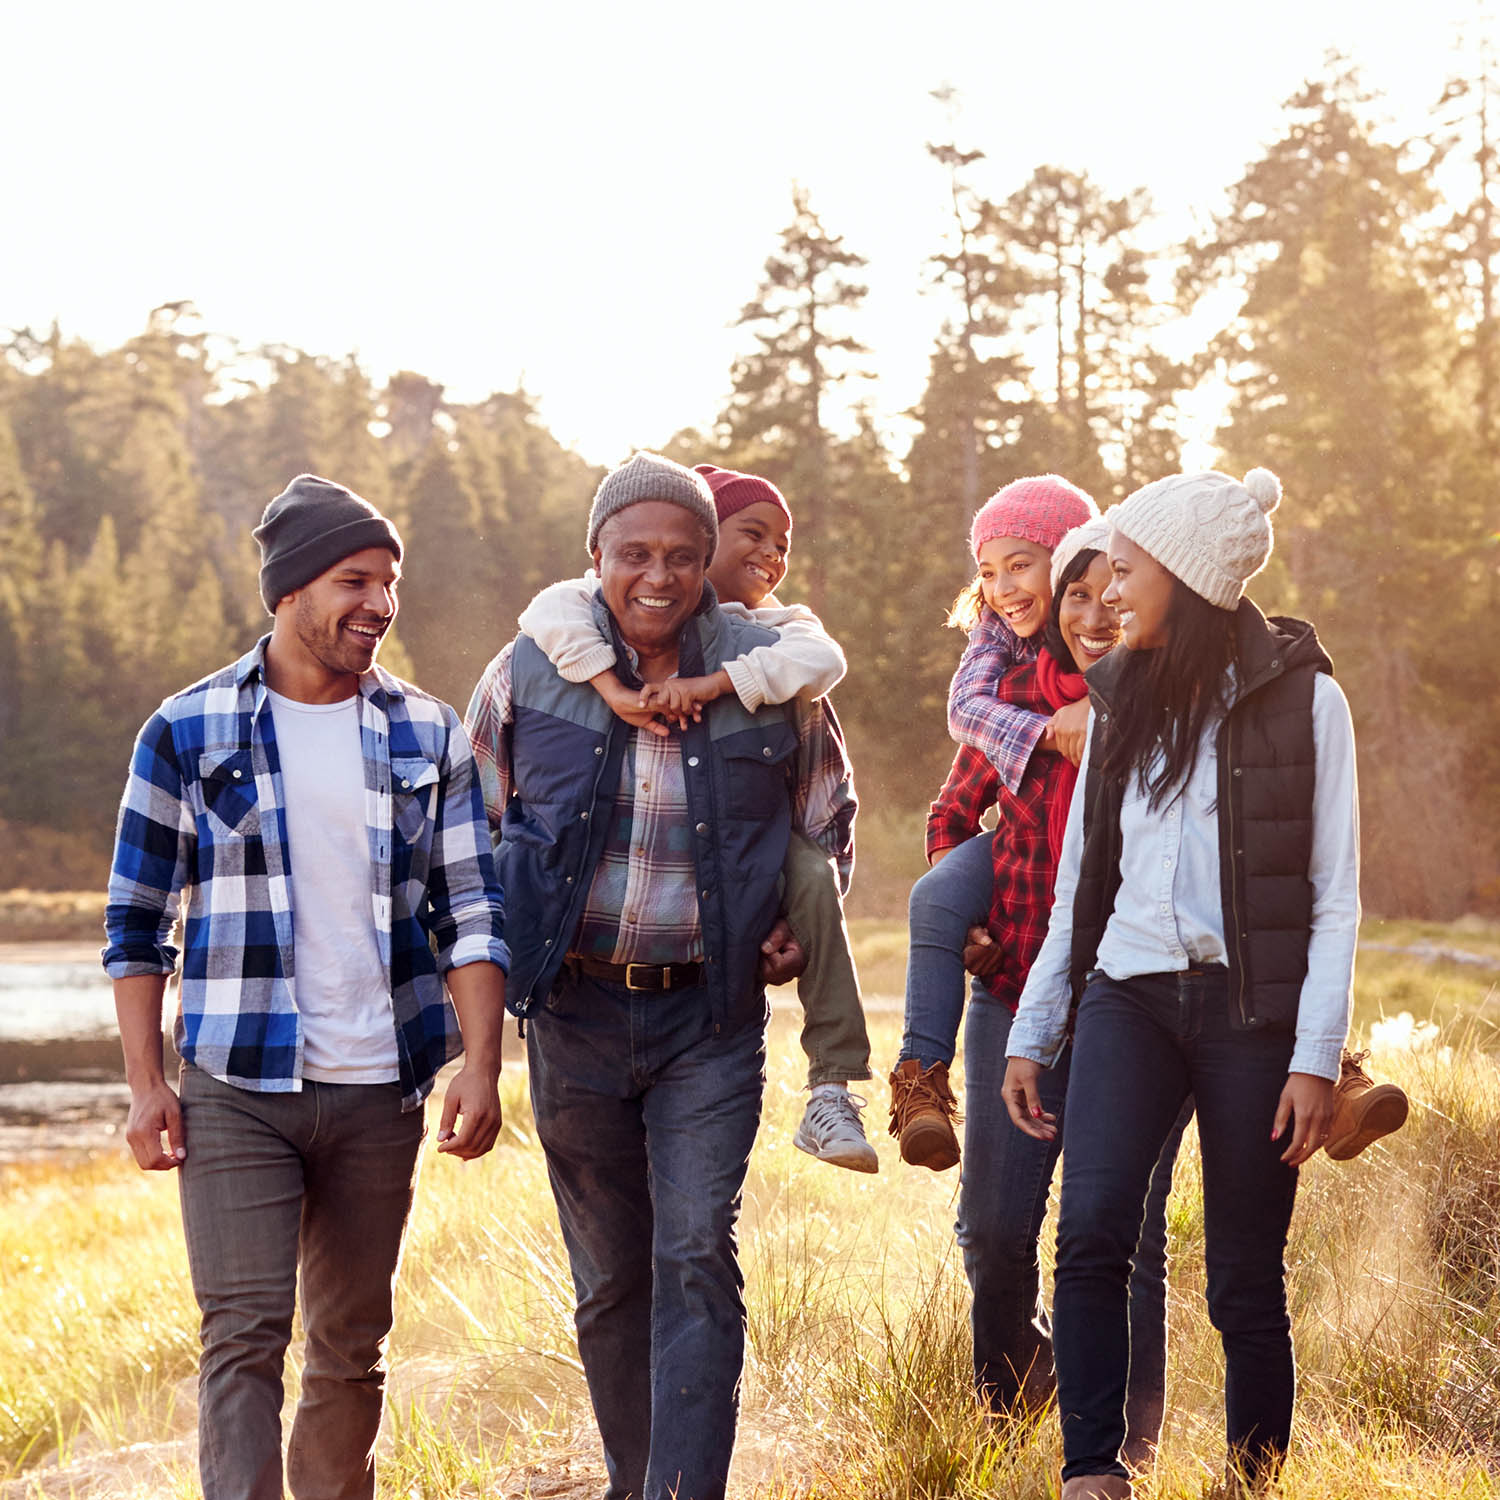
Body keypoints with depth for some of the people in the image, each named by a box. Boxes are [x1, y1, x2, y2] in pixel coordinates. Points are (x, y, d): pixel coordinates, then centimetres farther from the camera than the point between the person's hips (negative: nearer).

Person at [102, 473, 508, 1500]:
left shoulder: (429, 737, 7)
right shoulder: (188, 731, 0)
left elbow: (471, 914, 5)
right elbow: (137, 921, 4)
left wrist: (482, 1065, -7)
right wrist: (146, 1082, -3)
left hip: (380, 1091, 3)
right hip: (236, 1093, -3)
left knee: (352, 1346, 10)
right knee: (245, 1334, -10)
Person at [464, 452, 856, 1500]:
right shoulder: (529, 674, -1)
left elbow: (829, 814, 15)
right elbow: (473, 827, 14)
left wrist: (799, 923, 2)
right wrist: (497, 948, 3)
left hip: (712, 1014, -1)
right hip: (576, 1011, 1)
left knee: (697, 1260, -12)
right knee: (609, 1278, 10)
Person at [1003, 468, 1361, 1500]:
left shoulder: (1302, 698, 1)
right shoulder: (1122, 701, 15)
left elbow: (1336, 897, -2)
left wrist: (1317, 1056, -10)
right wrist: (1031, 1033, 14)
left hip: (1251, 1007, -3)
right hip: (1129, 991, 3)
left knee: (1246, 1281, -1)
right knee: (1091, 1229, -20)